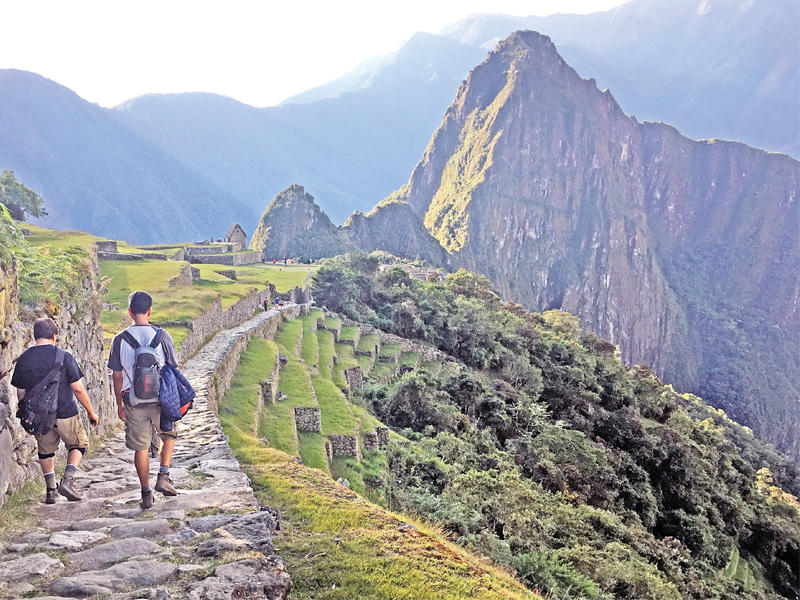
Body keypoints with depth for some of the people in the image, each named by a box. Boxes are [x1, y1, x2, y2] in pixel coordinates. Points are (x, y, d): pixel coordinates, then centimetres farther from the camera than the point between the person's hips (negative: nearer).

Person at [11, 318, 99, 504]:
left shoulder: (23, 360, -1)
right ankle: (67, 480, 0)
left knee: (46, 450, 21)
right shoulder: (64, 356, -11)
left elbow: (21, 393, 5)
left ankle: (51, 490, 23)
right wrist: (91, 412, 1)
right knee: (79, 444, 17)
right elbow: (78, 389, -10)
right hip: (65, 413, -3)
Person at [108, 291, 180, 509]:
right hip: (161, 399, -1)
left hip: (134, 403, 1)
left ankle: (146, 494, 17)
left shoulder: (120, 339, -3)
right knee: (169, 436, 24)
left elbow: (117, 376, 3)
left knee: (140, 448, 11)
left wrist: (119, 403, 14)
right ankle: (163, 477, 10)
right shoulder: (162, 336, -7)